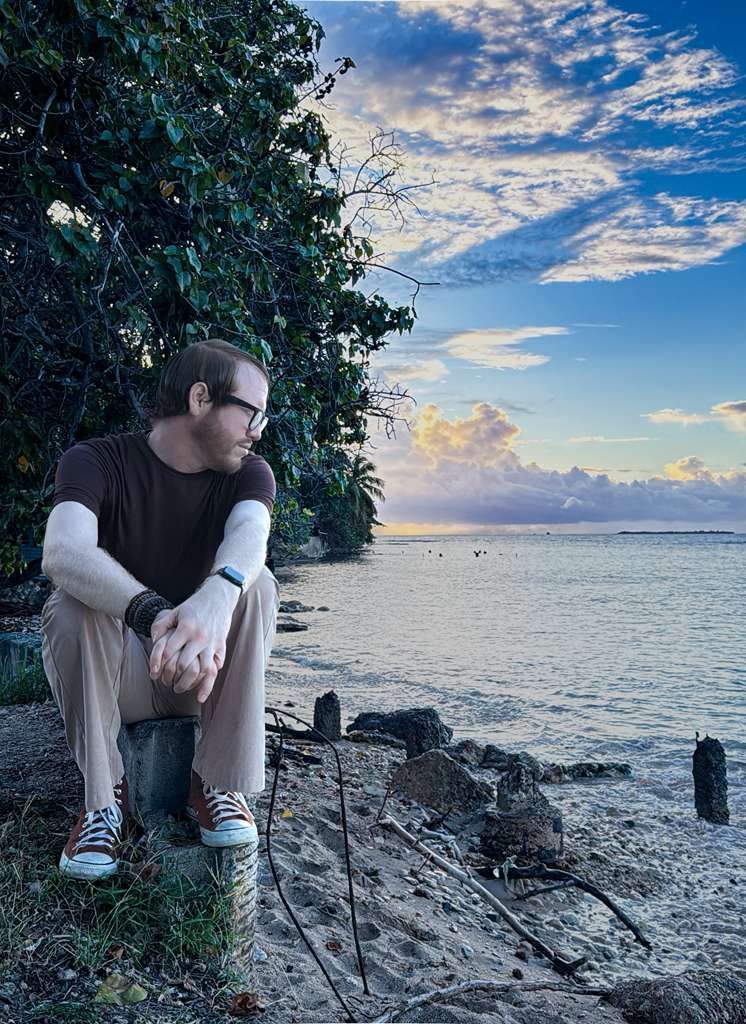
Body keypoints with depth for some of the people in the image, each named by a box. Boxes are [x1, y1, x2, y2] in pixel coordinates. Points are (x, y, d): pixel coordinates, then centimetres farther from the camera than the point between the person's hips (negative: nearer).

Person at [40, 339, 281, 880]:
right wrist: (154, 614, -52)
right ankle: (104, 794, -15)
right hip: (122, 674, -1)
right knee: (69, 604, -30)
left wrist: (217, 595, -54)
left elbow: (249, 534, -30)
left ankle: (219, 782, -16)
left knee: (258, 585, -25)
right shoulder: (97, 461, -12)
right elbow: (62, 553, -34)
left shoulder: (248, 472, -5)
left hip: (209, 675, 2)